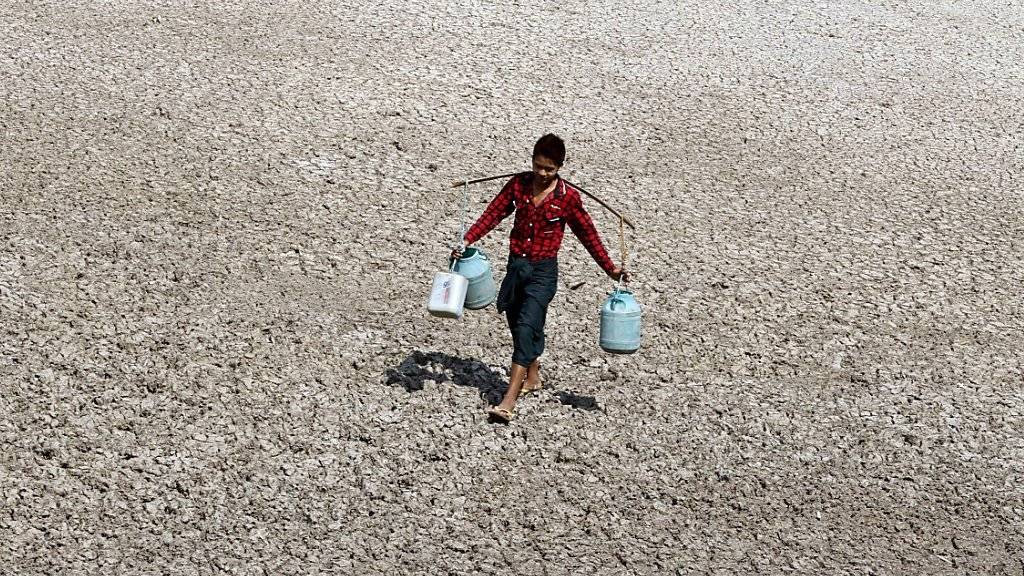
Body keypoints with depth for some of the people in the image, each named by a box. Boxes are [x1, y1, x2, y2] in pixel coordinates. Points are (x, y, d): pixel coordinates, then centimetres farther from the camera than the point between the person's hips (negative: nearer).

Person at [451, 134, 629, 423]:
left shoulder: (567, 196, -7)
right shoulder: (518, 184, 2)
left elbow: (588, 234, 2)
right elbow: (493, 213, 3)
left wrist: (610, 269, 1)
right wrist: (468, 241, -9)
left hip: (543, 271, -5)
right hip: (516, 265, 5)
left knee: (526, 328, -15)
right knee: (518, 326, 15)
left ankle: (509, 402, -19)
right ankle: (533, 377, 40)